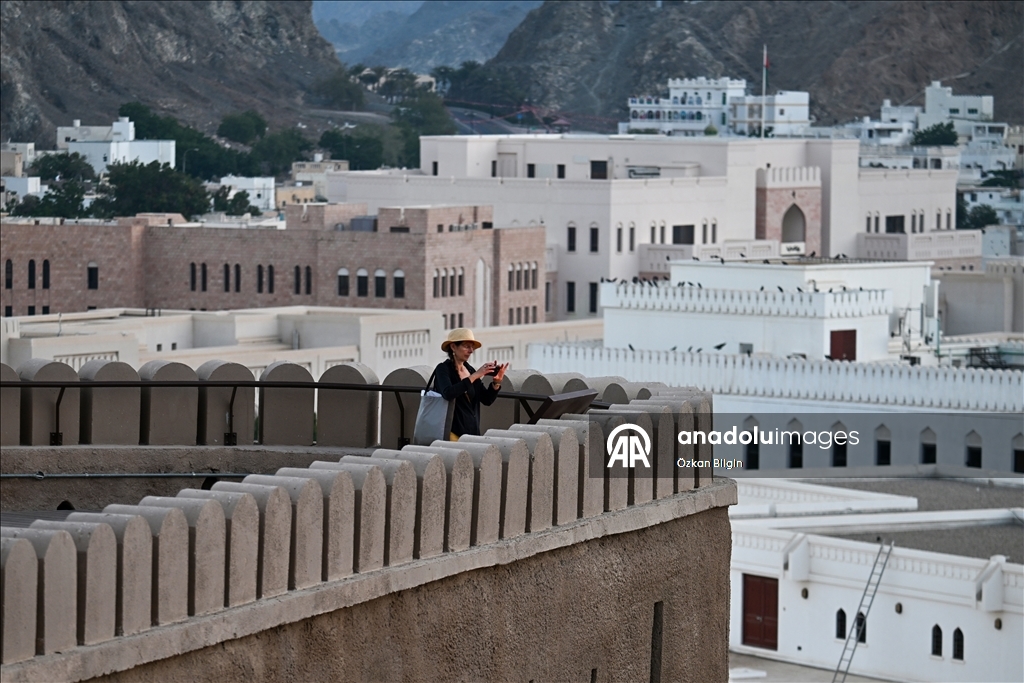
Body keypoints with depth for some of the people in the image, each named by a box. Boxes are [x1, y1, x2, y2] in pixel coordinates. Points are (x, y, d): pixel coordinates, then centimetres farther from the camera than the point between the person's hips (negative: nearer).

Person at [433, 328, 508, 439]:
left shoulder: (470, 370, 12)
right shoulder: (443, 369, -6)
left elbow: (487, 400, 12)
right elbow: (448, 393, -25)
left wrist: (497, 382, -6)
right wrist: (475, 376, -24)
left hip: (472, 431, 6)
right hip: (452, 431, -6)